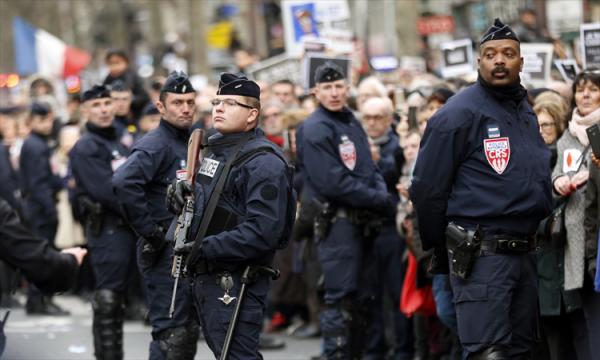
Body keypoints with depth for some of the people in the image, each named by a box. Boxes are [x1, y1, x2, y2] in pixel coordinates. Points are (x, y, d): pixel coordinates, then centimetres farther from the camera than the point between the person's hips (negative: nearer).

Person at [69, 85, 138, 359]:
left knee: (118, 297, 13)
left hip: (127, 227, 8)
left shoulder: (118, 145, 20)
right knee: (107, 298, -8)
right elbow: (105, 190, -18)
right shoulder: (85, 148, -9)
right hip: (107, 228, -8)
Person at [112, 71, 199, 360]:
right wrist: (149, 229, -25)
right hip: (165, 251, -9)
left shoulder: (189, 143, 15)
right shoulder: (155, 145, -15)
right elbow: (123, 182, -32)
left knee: (189, 331, 15)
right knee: (171, 335, -10)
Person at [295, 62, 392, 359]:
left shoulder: (353, 123, 17)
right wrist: (379, 201, -13)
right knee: (340, 297, -11)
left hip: (363, 220, 8)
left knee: (363, 297, 10)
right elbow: (332, 182, -17)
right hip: (337, 220, -8)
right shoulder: (314, 129, -9)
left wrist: (382, 194, -3)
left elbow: (370, 169, 19)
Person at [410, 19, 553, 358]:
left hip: (524, 252, 8)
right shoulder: (460, 113, -9)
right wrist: (439, 250, -1)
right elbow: (427, 188, -8)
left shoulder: (527, 112, 15)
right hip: (481, 254, -8)